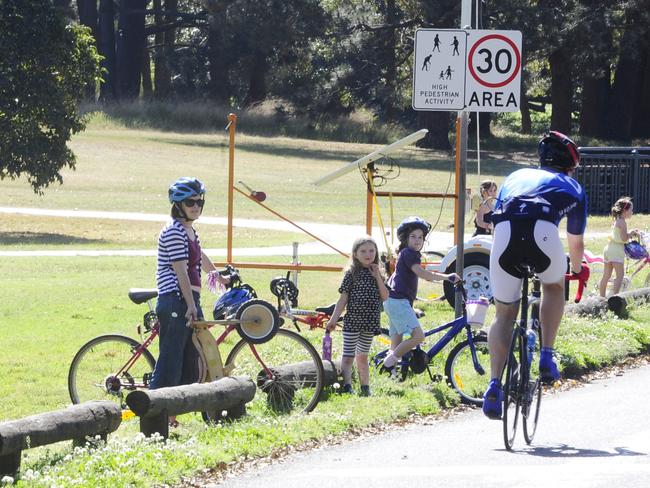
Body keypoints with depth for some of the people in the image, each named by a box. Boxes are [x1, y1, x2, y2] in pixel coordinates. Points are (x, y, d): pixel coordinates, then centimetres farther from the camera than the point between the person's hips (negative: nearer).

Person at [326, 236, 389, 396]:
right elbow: (343, 298, -5)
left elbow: (385, 296, 1)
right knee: (348, 358, -8)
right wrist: (333, 319, -10)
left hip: (370, 323, 4)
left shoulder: (376, 273, 9)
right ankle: (346, 388, -15)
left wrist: (378, 277, -8)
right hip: (352, 322, -4)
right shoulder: (352, 273, -4)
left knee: (362, 357, 16)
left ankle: (365, 389, 21)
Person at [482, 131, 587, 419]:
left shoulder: (516, 177, 40)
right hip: (543, 231, -2)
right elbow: (576, 242, 44)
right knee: (554, 287, 31)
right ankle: (547, 357, 16)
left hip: (504, 233, 2)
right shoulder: (572, 187, 34)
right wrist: (577, 270, 65)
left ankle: (494, 385, 2)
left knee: (504, 314, 17)